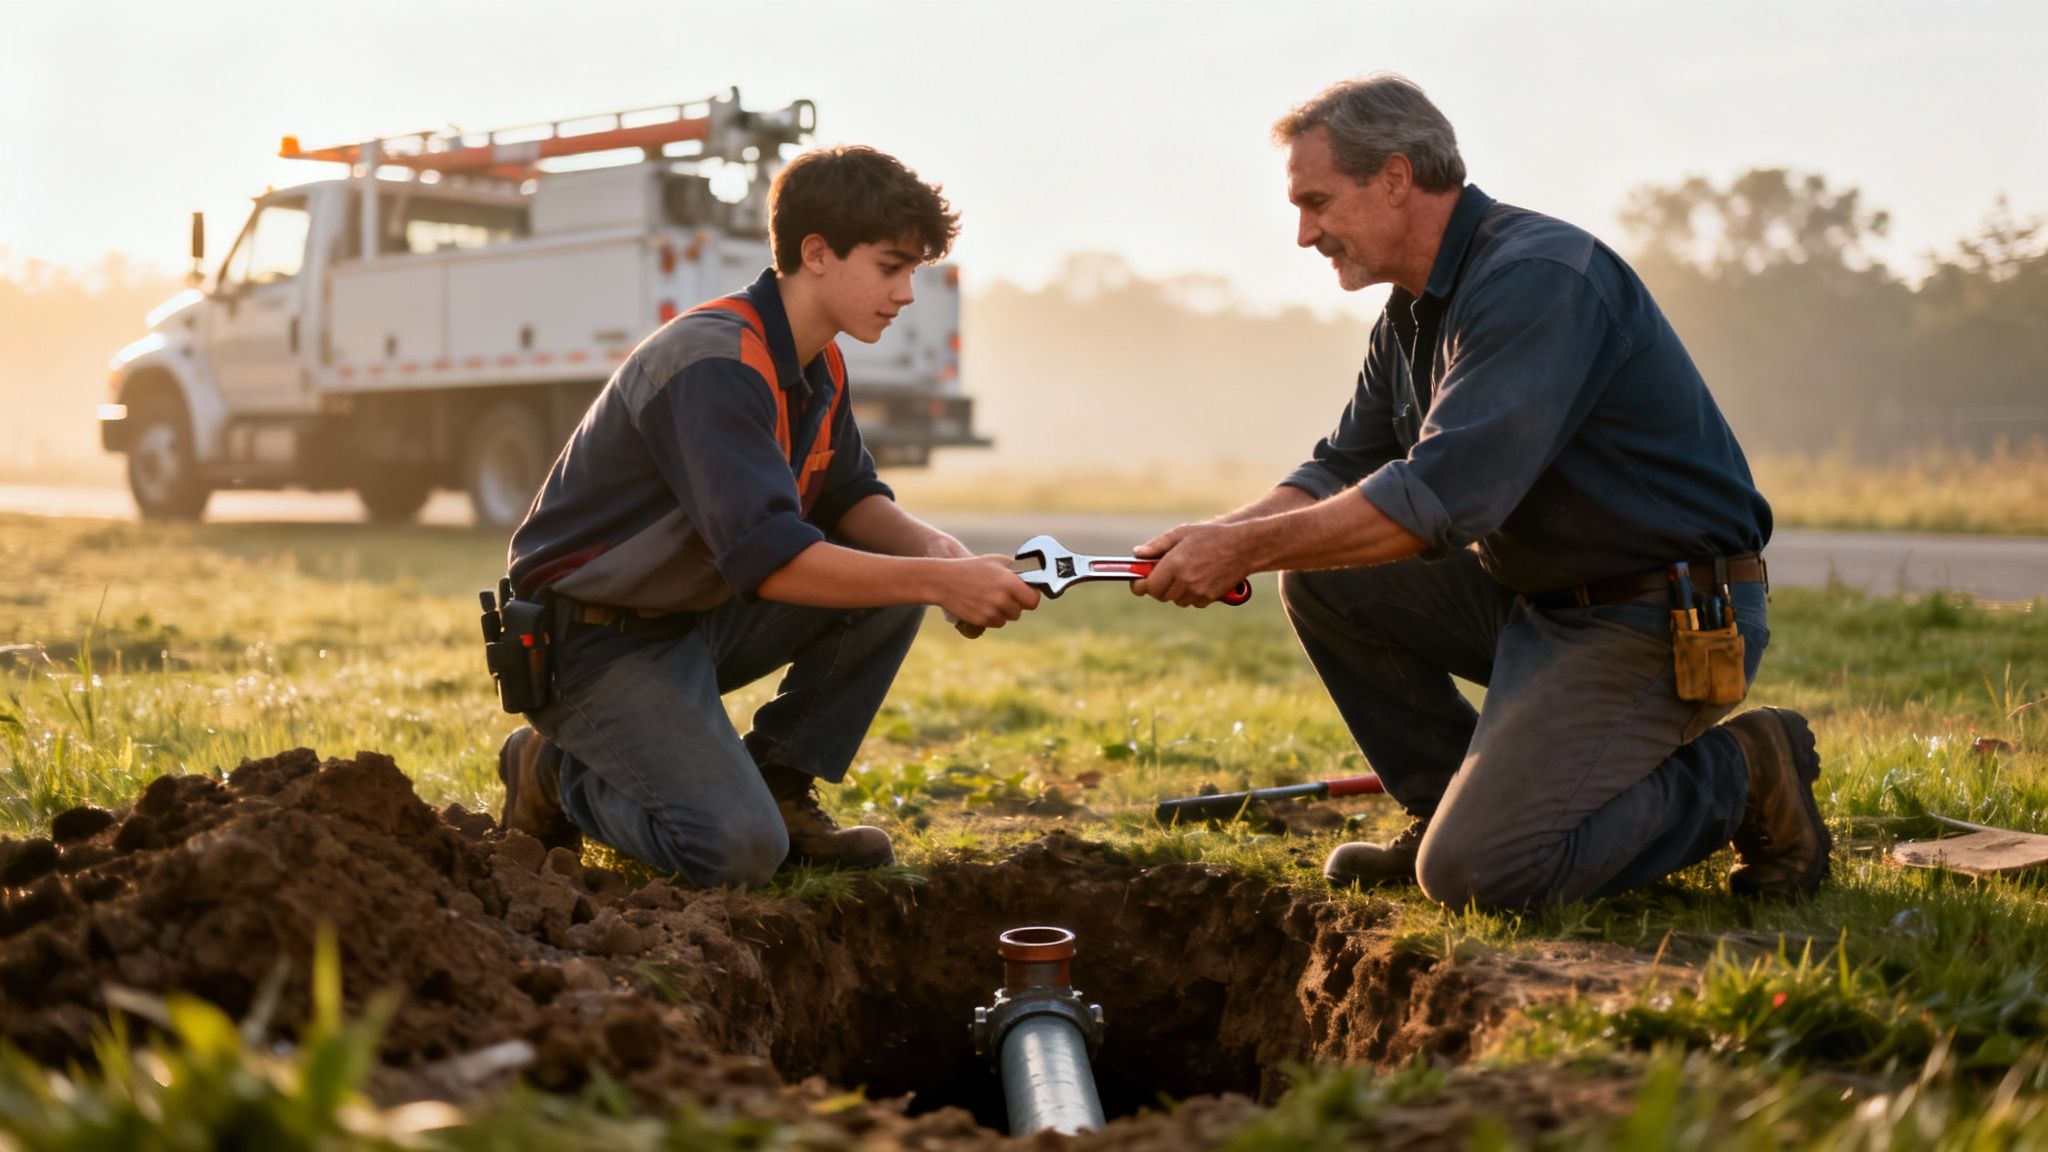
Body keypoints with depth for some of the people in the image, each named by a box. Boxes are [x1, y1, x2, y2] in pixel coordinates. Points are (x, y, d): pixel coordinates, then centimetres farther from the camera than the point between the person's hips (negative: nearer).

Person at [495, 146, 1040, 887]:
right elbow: (766, 557, -34)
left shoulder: (817, 367, 5)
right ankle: (558, 773, 3)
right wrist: (939, 582, -35)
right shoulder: (715, 365, -26)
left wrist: (936, 550, -13)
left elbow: (849, 498, 10)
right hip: (595, 639, -9)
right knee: (740, 850, -23)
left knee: (898, 576, -4)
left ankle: (779, 783, 4)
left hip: (700, 616, 9)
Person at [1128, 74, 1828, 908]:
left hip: (1663, 622, -9)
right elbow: (1342, 471, 12)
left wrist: (1250, 548, -26)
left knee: (1478, 872, -18)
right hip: (1536, 596, 9)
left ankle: (1736, 777, 2)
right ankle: (1452, 811, 10)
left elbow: (1443, 495, -31)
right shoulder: (1412, 313, 10)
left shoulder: (1538, 276, -21)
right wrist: (1215, 538, -6)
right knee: (1321, 575, -1)